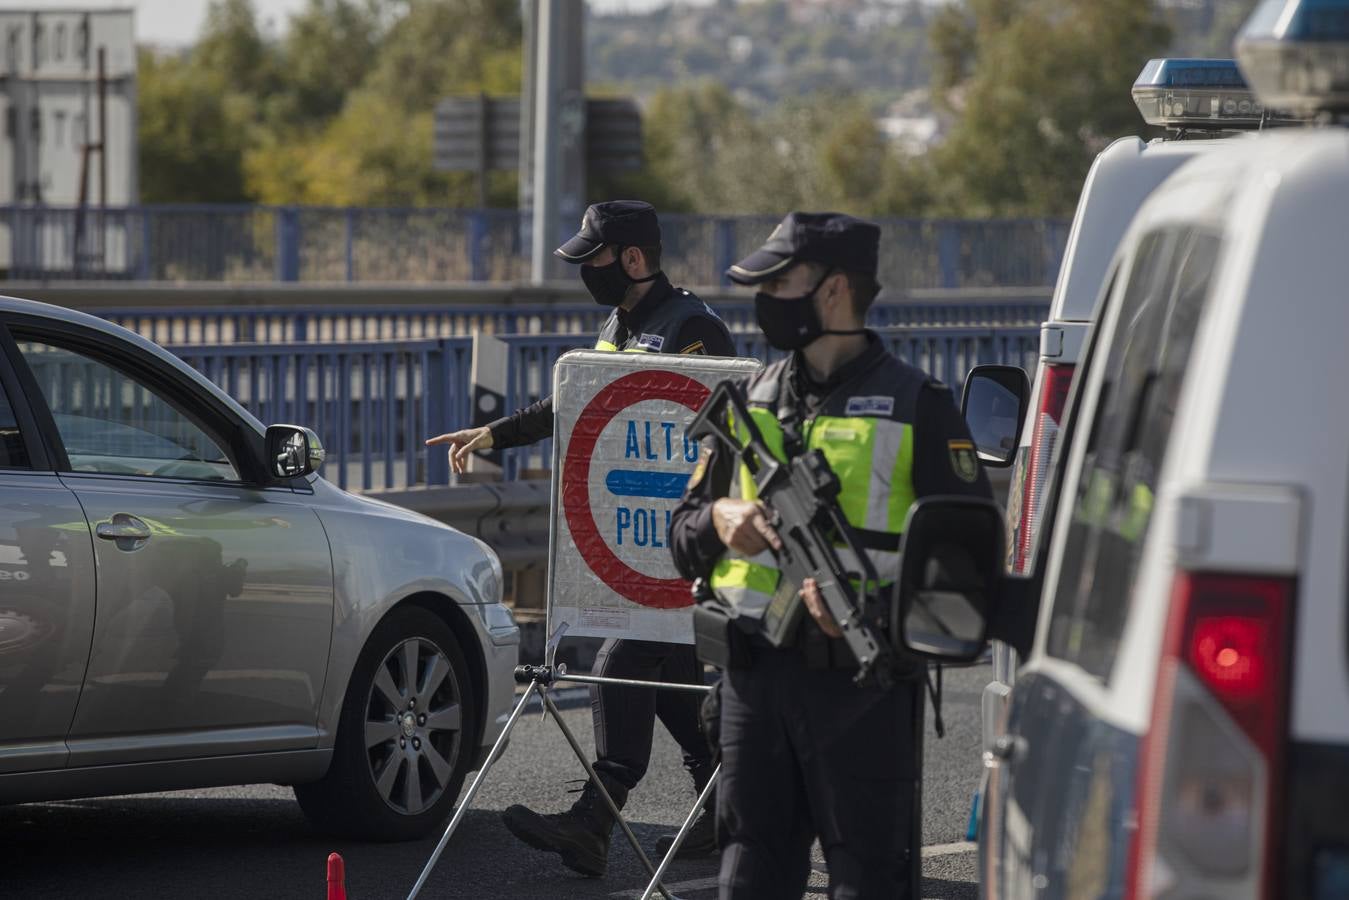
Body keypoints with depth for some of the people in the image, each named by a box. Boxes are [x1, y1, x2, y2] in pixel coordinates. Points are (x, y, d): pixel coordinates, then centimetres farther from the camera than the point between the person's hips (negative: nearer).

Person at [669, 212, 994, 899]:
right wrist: (718, 519, -3)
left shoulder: (915, 408, -3)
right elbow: (684, 532, 21)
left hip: (860, 681, -5)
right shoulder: (751, 399, 14)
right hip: (756, 675, 5)